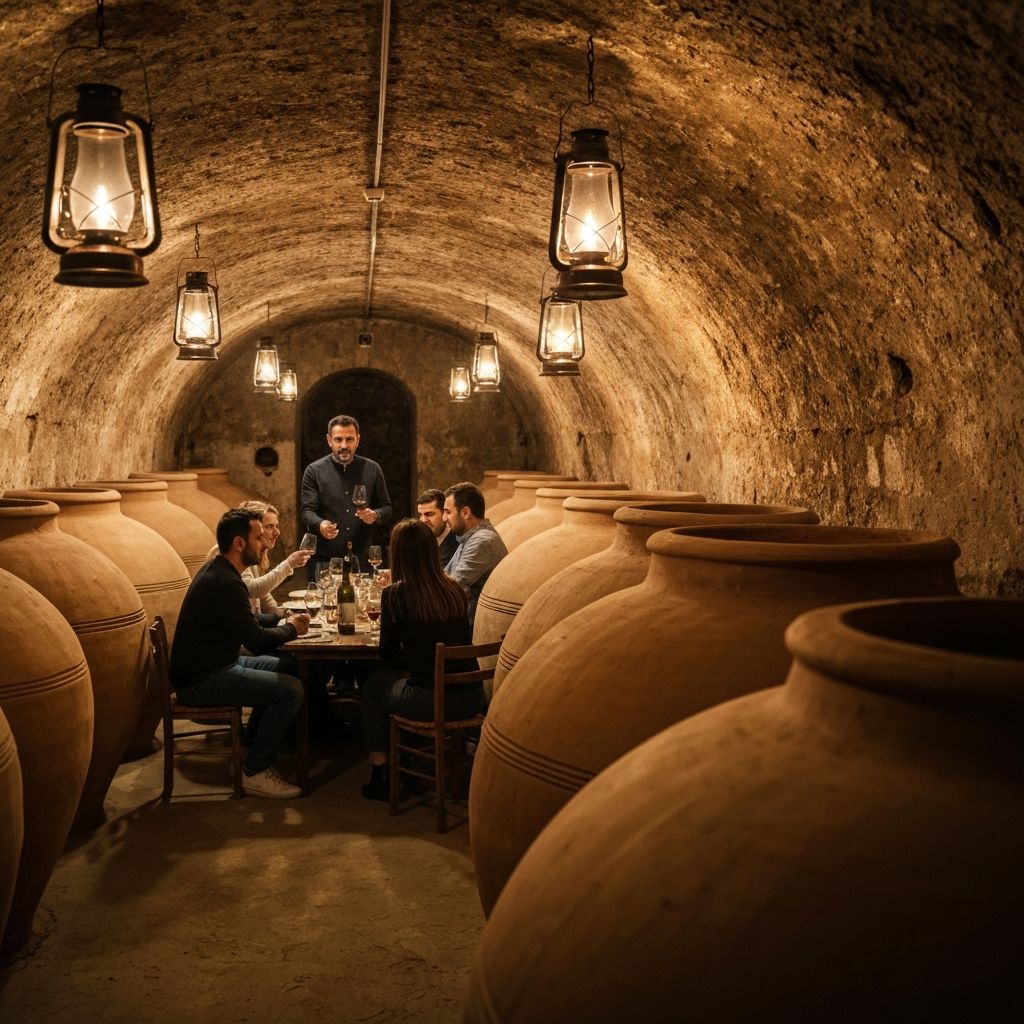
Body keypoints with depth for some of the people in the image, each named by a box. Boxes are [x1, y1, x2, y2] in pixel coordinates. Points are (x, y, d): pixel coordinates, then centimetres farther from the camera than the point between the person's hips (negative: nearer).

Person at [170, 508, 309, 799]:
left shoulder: (217, 571, 9)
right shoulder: (225, 583, -23)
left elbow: (247, 624, 18)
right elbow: (256, 641, -23)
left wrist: (282, 620, 3)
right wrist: (291, 629, -5)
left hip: (212, 665, 11)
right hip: (200, 681, -11)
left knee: (284, 668, 18)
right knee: (291, 690, -16)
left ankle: (255, 746, 25)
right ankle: (256, 772, -4)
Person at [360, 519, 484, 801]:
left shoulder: (395, 594, -6)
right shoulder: (455, 591, 7)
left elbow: (388, 655, 4)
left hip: (430, 702, -5)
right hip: (471, 698, 5)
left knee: (374, 685, 25)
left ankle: (379, 774, 27)